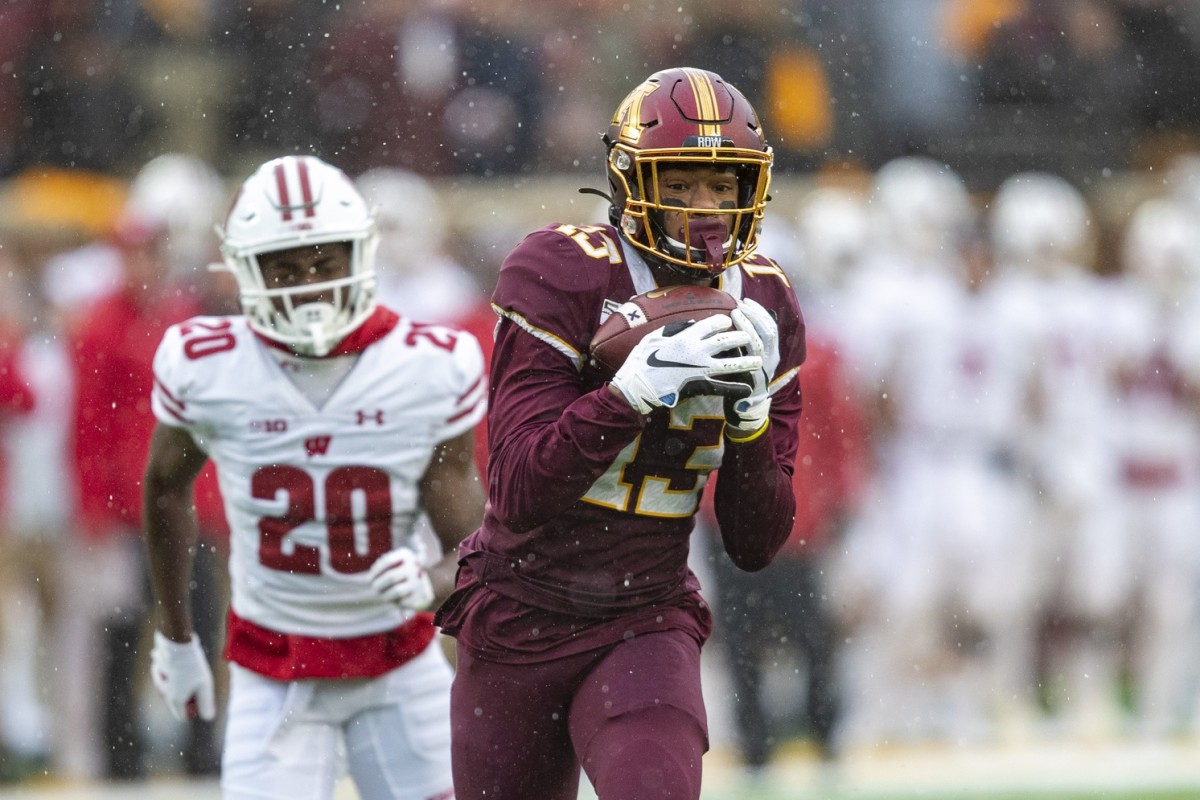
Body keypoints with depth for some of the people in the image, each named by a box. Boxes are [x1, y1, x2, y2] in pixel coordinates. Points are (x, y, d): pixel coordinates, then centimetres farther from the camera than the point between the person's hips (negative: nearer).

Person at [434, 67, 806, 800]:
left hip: (648, 626, 2)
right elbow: (521, 493, -23)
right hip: (520, 622, -1)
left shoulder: (761, 309, -1)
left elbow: (757, 545, -1)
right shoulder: (562, 277, -15)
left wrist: (749, 412, -17)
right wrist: (634, 390, -33)